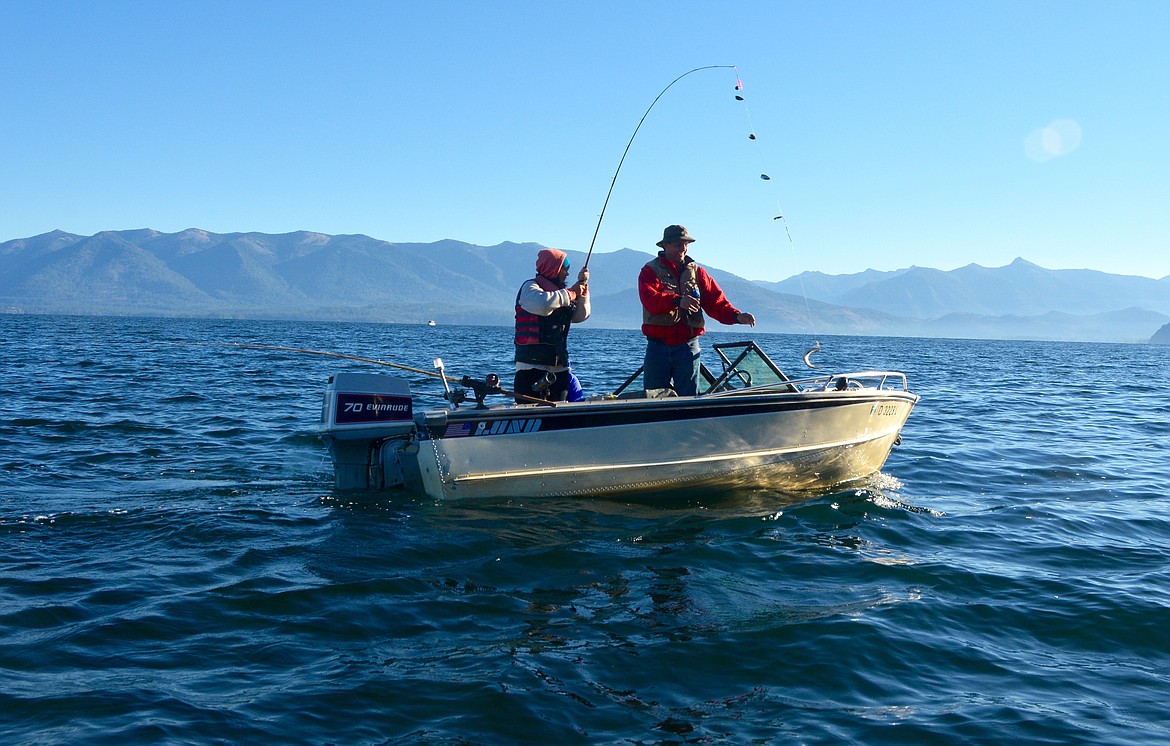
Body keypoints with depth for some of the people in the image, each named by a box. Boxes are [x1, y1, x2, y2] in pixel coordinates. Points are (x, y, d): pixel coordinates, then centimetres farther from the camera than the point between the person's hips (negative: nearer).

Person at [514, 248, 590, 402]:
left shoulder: (559, 292, 22)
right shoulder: (530, 287, -3)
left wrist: (582, 287, 12)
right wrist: (570, 294, -13)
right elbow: (543, 304, -25)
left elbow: (581, 316, 21)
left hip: (559, 368, 8)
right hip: (532, 367, -8)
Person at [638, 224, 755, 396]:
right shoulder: (650, 271, 2)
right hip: (658, 347, -2)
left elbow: (715, 302, 3)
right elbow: (650, 300, -17)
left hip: (688, 347, 2)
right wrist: (677, 300, -35)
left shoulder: (697, 272, 13)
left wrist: (737, 316, -17)